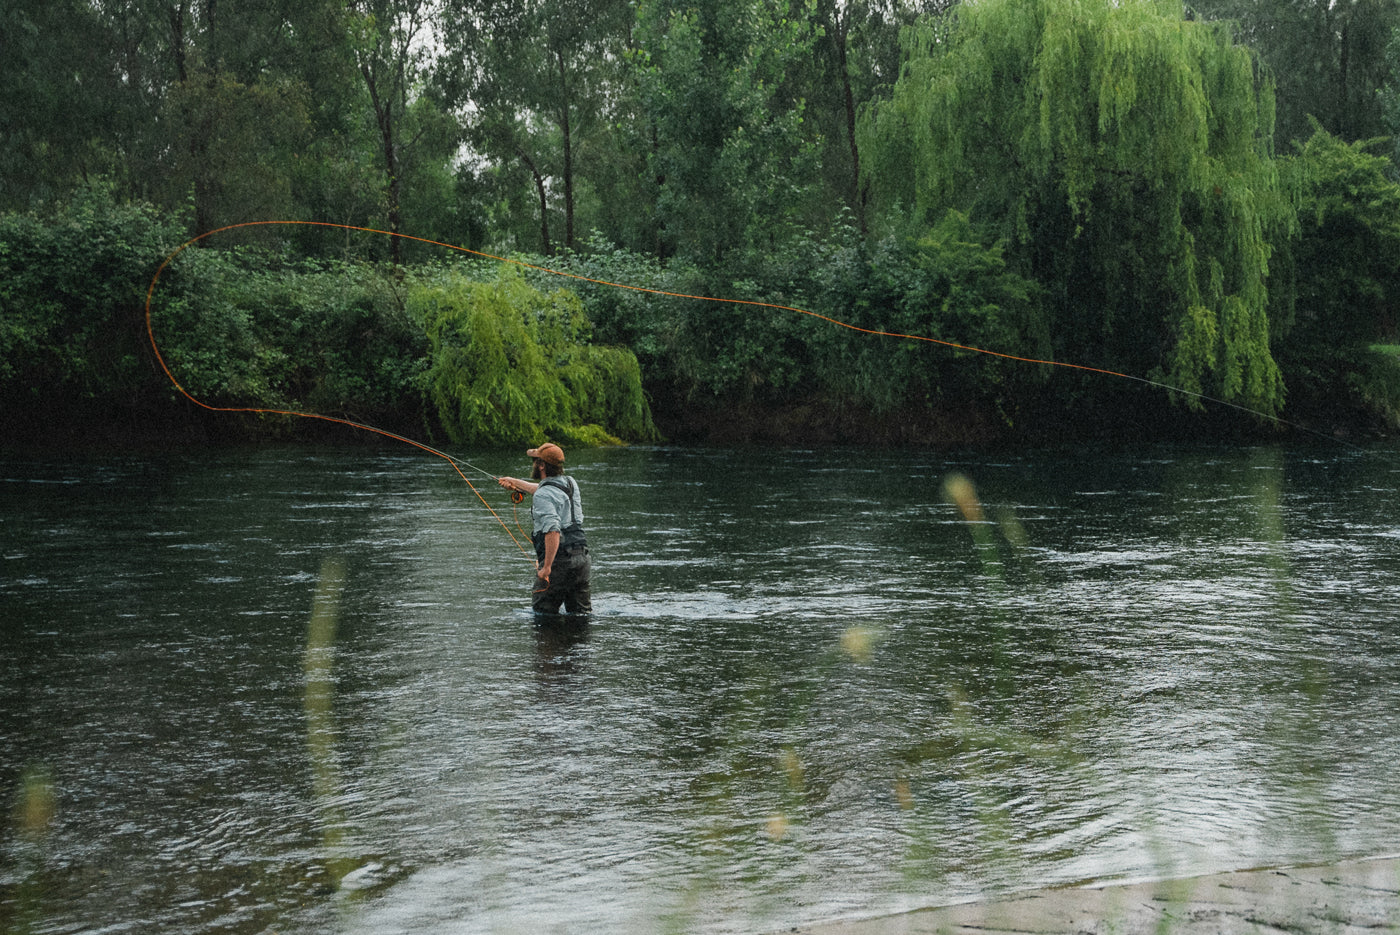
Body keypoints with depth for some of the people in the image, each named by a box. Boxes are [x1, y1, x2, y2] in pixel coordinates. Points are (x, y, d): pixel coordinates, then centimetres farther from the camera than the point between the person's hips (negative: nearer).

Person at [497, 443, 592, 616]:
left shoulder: (542, 495, -13)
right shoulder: (570, 483, 13)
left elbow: (553, 530, -26)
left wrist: (547, 567, -25)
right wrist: (516, 483, 47)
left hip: (559, 560, -8)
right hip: (582, 559, 8)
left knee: (543, 613, 4)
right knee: (581, 613, 11)